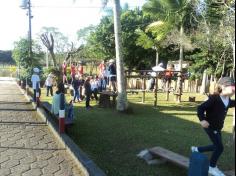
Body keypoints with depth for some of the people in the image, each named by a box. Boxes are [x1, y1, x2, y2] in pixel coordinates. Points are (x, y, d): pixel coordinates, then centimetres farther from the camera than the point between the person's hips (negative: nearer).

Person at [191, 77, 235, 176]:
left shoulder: (228, 100, 1)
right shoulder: (214, 98, -23)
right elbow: (200, 108, -24)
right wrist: (202, 120, -35)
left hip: (217, 127, 9)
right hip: (210, 126, -8)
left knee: (217, 146, 16)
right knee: (220, 147, -6)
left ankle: (196, 149, 34)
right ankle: (212, 168, 14)